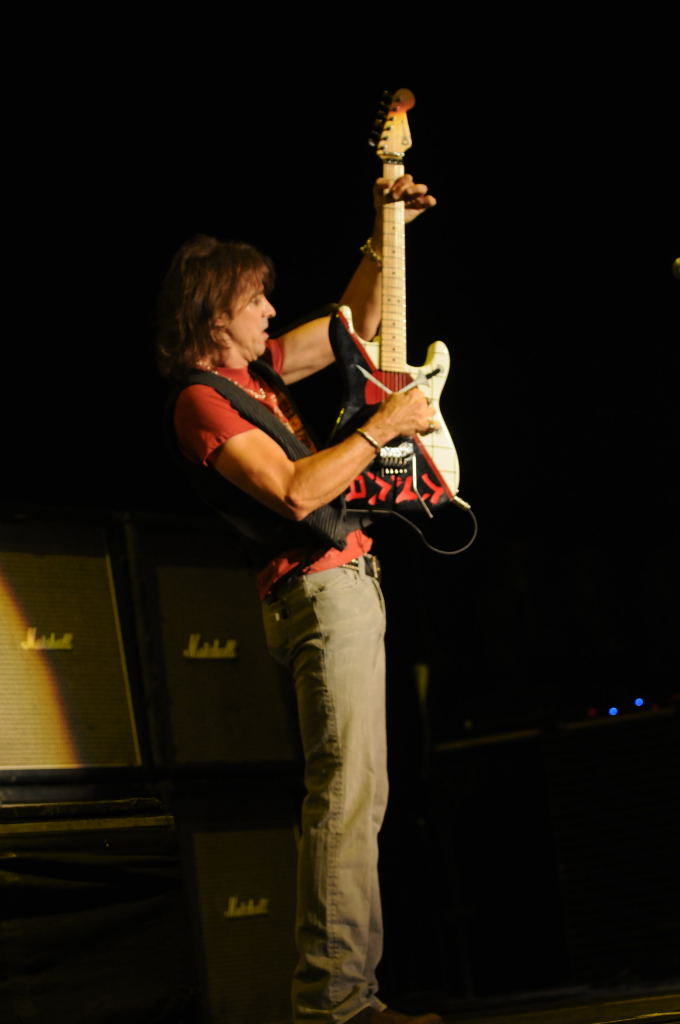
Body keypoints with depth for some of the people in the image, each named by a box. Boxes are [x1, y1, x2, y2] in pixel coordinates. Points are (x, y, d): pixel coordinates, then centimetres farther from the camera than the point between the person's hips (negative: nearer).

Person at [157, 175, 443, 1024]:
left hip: (348, 582, 10)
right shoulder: (202, 399, -10)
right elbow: (296, 491, -21)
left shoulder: (254, 371, 18)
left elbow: (354, 323, 29)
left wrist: (382, 237, 18)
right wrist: (382, 427, -11)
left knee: (356, 795, 8)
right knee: (345, 793, -16)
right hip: (321, 590, -10)